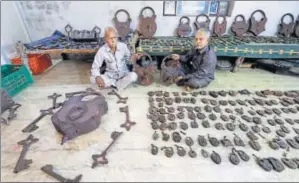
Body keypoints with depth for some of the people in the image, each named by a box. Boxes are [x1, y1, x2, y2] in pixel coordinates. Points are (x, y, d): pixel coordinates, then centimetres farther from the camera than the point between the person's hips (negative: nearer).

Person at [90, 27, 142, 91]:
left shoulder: (123, 46, -12)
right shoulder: (102, 51, -13)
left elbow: (128, 60, 1)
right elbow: (95, 67, -9)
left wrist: (133, 58, -23)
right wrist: (97, 77, -30)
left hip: (124, 75, 0)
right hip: (110, 76, 0)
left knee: (133, 75, -33)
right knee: (93, 79, -23)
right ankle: (117, 84, -15)